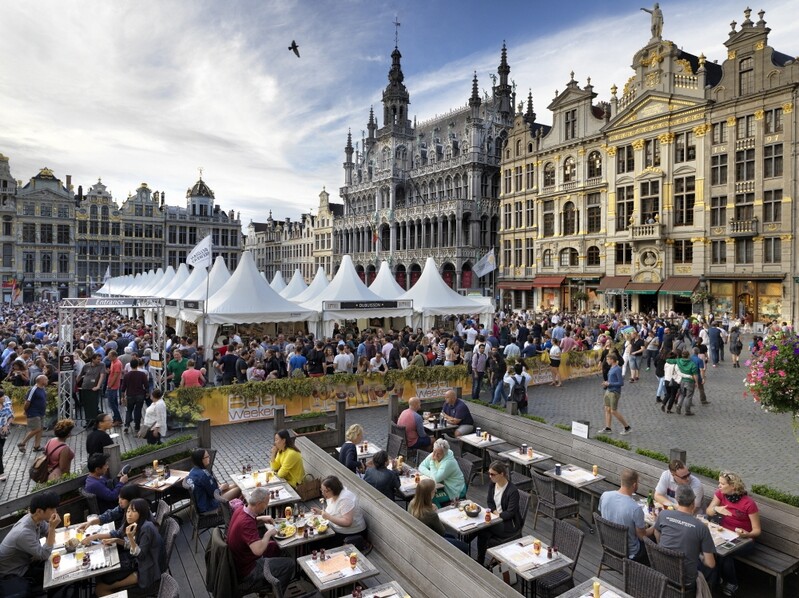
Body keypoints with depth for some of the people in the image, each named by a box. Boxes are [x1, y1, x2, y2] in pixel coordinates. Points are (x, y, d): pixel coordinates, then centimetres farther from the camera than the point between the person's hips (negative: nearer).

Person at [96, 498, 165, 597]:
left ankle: (109, 588, 19)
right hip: (136, 563, 8)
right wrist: (116, 540, 0)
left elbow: (140, 555, -22)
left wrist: (130, 537, -33)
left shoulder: (146, 528, -26)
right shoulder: (135, 525, 1)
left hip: (146, 570, -8)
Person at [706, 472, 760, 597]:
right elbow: (708, 511, -5)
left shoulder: (749, 503, -19)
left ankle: (731, 583, -1)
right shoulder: (720, 494, -4)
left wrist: (747, 534, -33)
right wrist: (716, 509, -27)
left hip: (742, 539, -4)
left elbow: (757, 530, -12)